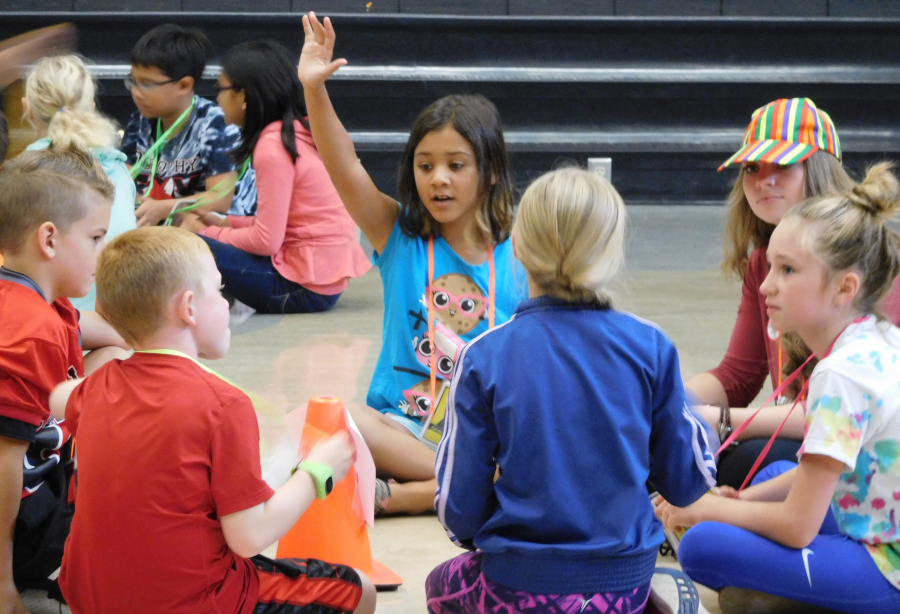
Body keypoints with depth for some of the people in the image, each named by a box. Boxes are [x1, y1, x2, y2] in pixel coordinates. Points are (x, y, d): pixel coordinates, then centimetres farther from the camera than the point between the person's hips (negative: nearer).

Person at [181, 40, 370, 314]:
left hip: (305, 289, -9)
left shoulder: (272, 147, -17)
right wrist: (224, 223, 13)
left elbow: (266, 240, -17)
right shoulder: (300, 131, 9)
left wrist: (208, 233, -3)